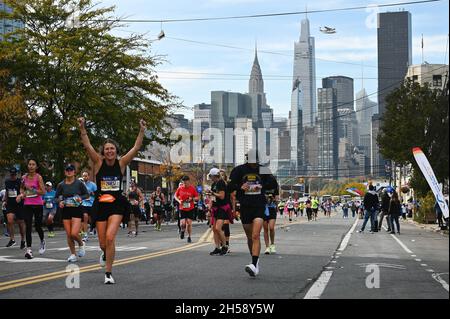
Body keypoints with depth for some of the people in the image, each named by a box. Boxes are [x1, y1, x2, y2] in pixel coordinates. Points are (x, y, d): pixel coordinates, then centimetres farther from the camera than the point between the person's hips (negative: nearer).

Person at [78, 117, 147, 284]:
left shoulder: (121, 163, 0)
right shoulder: (99, 162, -1)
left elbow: (136, 148, -7)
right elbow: (87, 146, -12)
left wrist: (142, 131, -17)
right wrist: (82, 128, -24)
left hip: (117, 204, -1)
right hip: (100, 204, 1)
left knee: (110, 238, -19)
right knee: (103, 243, 7)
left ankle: (108, 273, -8)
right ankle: (106, 253, 46)